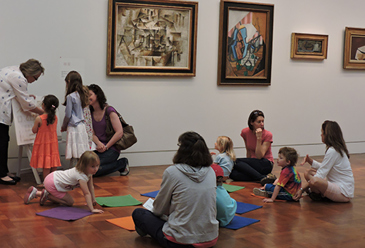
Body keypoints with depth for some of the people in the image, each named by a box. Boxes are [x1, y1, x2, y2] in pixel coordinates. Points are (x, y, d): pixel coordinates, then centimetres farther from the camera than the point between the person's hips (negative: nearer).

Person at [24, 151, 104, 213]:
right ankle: (47, 195, 2)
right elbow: (87, 193, -34)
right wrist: (92, 209, -36)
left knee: (58, 199, 31)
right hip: (52, 184, -10)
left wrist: (93, 200, 8)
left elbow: (91, 187, 7)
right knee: (70, 202, -7)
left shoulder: (88, 171, -3)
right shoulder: (81, 176, -31)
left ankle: (35, 192, 30)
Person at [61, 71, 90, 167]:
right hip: (82, 126, 7)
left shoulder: (70, 97, -12)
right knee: (81, 154, 8)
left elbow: (68, 115, -10)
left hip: (73, 127, -7)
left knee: (74, 156, -6)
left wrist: (63, 126, 7)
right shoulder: (81, 95, 10)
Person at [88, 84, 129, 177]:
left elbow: (119, 132, -15)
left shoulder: (109, 111, -10)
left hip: (111, 148, -7)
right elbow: (92, 133, 8)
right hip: (97, 148, 7)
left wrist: (106, 147, -12)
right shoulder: (90, 113, 9)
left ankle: (122, 163, 1)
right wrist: (98, 143, -14)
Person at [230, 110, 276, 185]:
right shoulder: (245, 132, -1)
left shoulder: (267, 135, -13)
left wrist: (259, 138, -26)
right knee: (233, 174, -24)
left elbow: (259, 156, -19)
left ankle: (263, 178, -34)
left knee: (236, 162, -25)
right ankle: (263, 177, -25)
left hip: (266, 165, -5)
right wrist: (247, 165, 10)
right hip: (254, 163, 5)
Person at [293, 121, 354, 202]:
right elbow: (323, 168, 18)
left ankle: (321, 195, -6)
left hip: (343, 193, -10)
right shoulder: (338, 148, 12)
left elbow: (320, 175, -20)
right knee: (309, 172, 15)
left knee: (314, 181, -34)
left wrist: (302, 189, -18)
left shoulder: (332, 151, -19)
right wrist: (310, 161, 2)